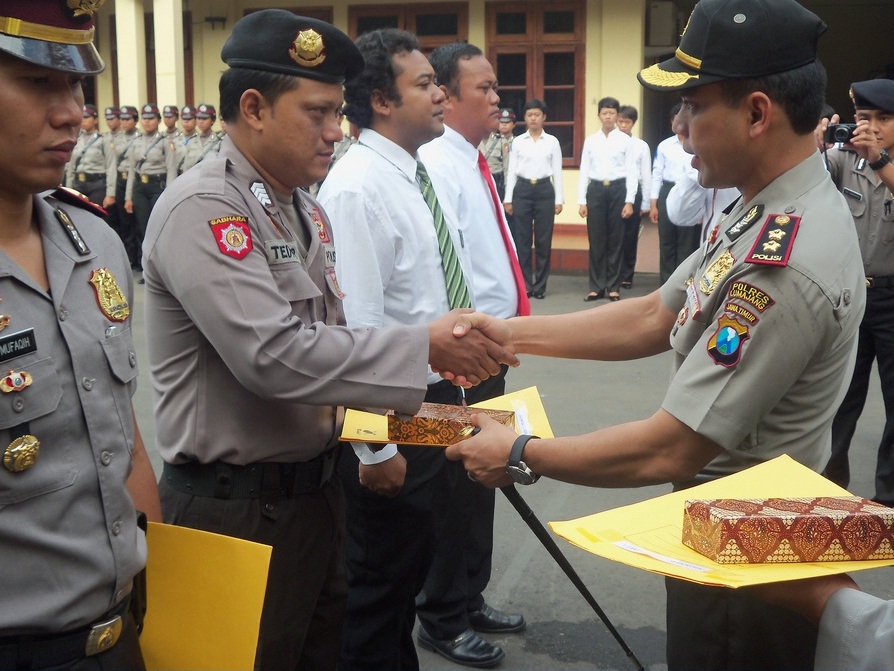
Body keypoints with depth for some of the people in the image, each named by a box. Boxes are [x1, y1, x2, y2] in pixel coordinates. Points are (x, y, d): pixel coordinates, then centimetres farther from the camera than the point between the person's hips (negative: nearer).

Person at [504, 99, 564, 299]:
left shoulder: (552, 142, 5)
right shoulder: (518, 142, 5)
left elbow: (557, 172, 4)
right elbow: (512, 171, 5)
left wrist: (559, 199, -1)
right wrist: (508, 198, 0)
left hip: (544, 190, 0)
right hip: (522, 190, 0)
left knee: (543, 240, 2)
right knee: (522, 239, 1)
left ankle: (540, 285, 11)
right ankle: (525, 284, 10)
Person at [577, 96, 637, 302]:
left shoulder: (625, 140, 1)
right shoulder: (590, 140, 7)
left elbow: (631, 171, -2)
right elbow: (584, 171, 7)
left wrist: (629, 201, -8)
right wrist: (581, 201, 1)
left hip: (618, 189, -2)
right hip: (595, 190, 2)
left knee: (616, 240, 4)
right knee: (596, 240, 4)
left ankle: (613, 287, 14)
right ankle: (596, 287, 13)